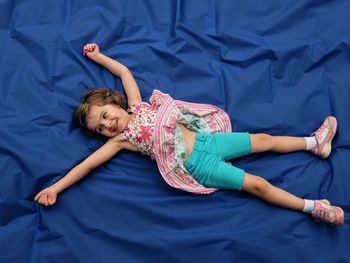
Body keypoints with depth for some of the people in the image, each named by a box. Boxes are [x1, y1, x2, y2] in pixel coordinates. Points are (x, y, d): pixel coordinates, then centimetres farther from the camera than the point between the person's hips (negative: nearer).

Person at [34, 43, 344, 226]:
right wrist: (55, 187, -9)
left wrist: (97, 56, 18)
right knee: (257, 184, -6)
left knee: (264, 140, 8)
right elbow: (87, 165, -8)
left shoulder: (137, 105, 4)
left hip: (205, 137, 5)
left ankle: (315, 142, 25)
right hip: (199, 166, -4)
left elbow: (124, 71, 15)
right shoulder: (120, 140, -5)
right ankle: (313, 207, 3)